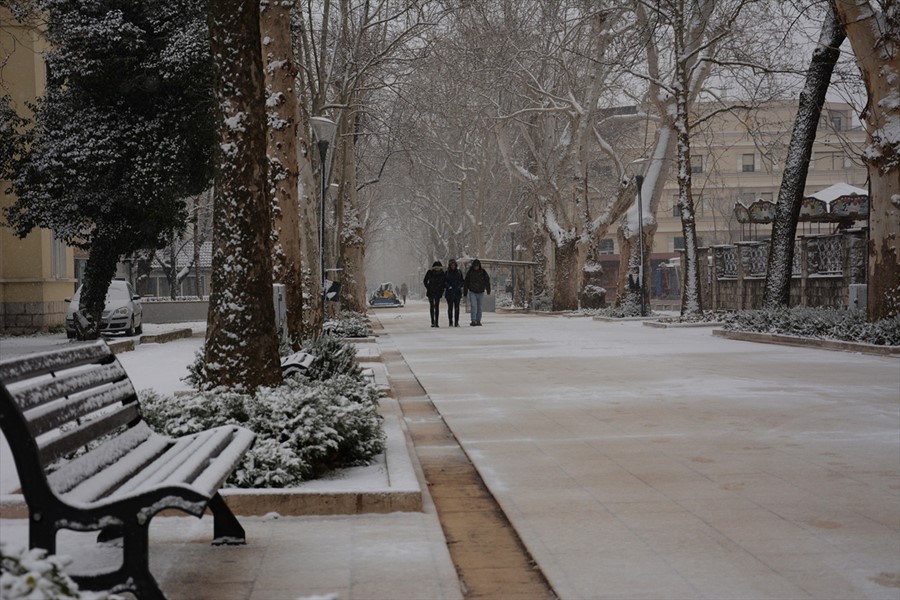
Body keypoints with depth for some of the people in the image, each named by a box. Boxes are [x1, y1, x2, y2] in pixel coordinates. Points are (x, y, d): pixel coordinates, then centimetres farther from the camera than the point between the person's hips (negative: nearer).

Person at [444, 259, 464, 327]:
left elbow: (462, 281, 13)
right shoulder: (447, 273, 4)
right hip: (449, 292, -1)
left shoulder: (459, 272, 10)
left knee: (457, 307, -3)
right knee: (450, 307, -3)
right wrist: (448, 286, -14)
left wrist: (460, 286, -4)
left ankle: (456, 322, -1)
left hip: (457, 291, 1)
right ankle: (451, 322, 1)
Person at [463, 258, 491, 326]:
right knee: (473, 306, -14)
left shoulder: (483, 272, -2)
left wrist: (488, 290, -19)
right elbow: (466, 283, 5)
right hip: (472, 292, -1)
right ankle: (473, 321, -18)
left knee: (479, 307, 7)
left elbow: (487, 281, -7)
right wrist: (465, 293, 5)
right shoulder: (469, 272, -1)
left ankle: (478, 321, 16)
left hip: (480, 293, 1)